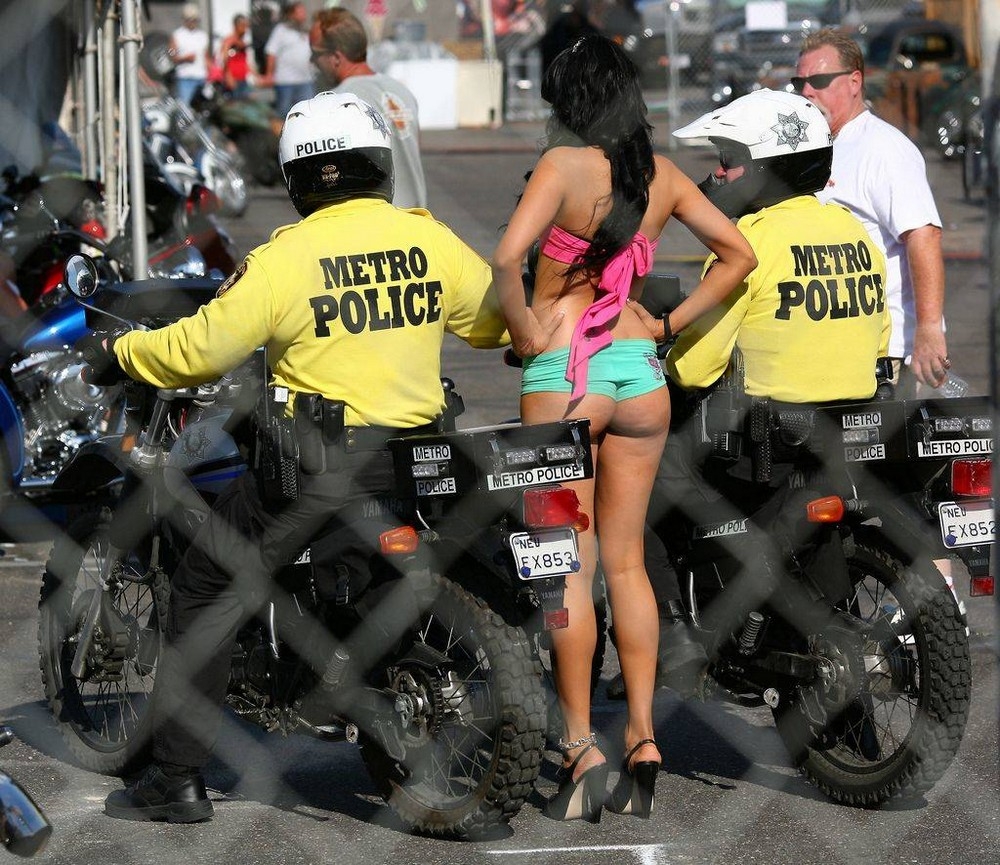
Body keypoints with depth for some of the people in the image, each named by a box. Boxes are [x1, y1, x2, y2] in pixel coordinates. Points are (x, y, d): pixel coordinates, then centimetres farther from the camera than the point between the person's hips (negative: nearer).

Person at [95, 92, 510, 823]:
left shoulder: (286, 259, -10)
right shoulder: (430, 241, 1)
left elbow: (201, 349, -8)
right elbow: (500, 318, 14)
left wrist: (119, 352, 9)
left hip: (314, 459, -4)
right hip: (413, 456, 4)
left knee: (205, 596, 7)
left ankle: (179, 777, 4)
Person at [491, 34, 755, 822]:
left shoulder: (564, 164, -10)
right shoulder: (661, 174, 6)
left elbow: (508, 258, -24)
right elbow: (739, 254, 12)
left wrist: (528, 334, -10)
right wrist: (671, 323, 11)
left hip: (565, 372, -5)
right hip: (641, 372, 5)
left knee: (567, 565, 0)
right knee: (626, 562, 11)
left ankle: (582, 749, -2)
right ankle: (643, 739, 6)